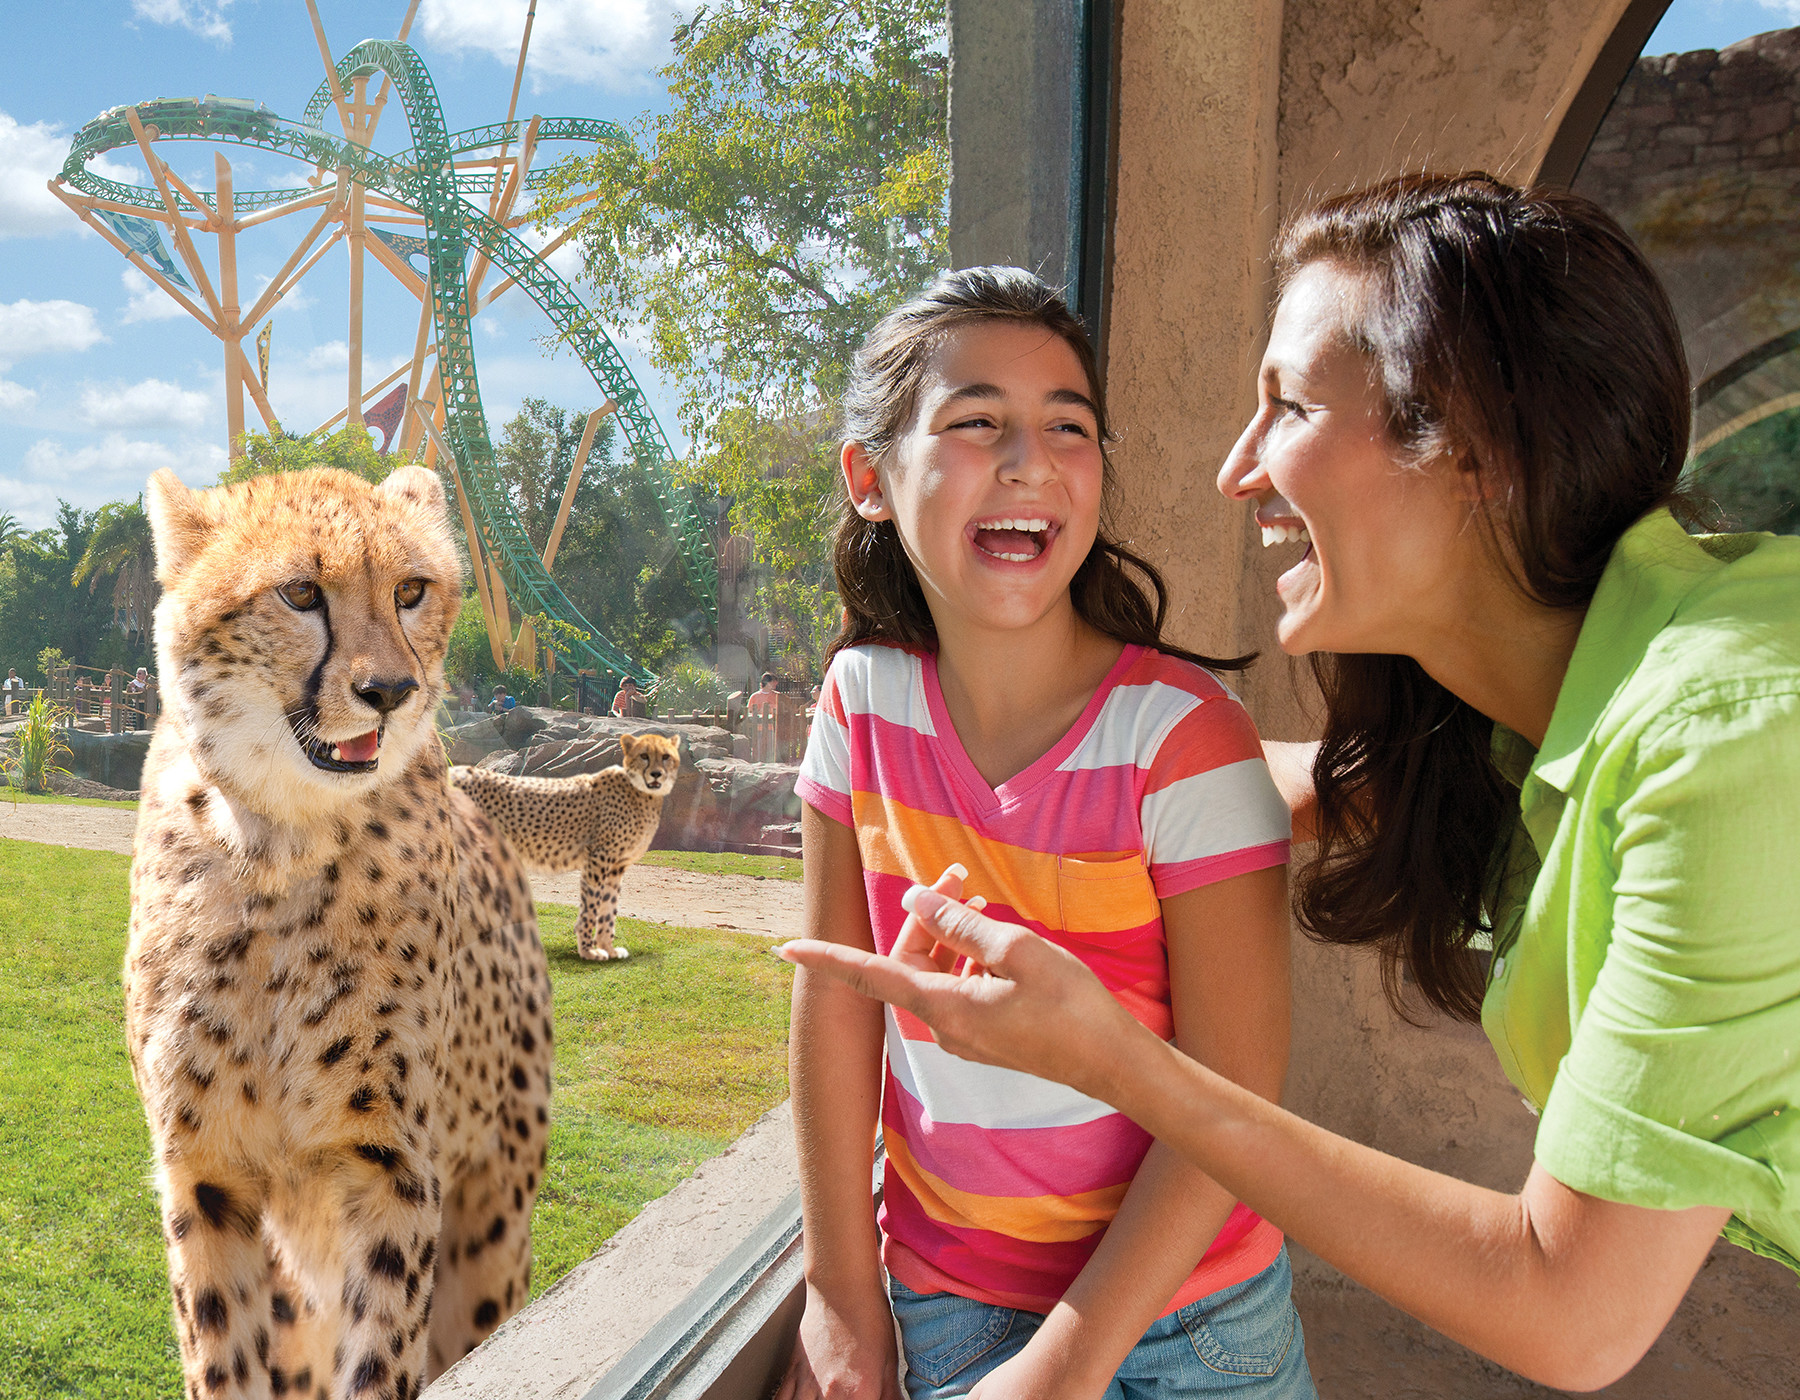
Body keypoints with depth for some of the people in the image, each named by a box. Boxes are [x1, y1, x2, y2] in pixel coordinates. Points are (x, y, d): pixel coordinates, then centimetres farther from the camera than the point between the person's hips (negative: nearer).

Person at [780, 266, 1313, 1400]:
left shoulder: (1183, 733, -21)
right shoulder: (866, 702, -11)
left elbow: (1233, 1094, -18)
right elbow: (836, 996, -4)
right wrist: (843, 1293, -1)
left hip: (1176, 1304, -1)